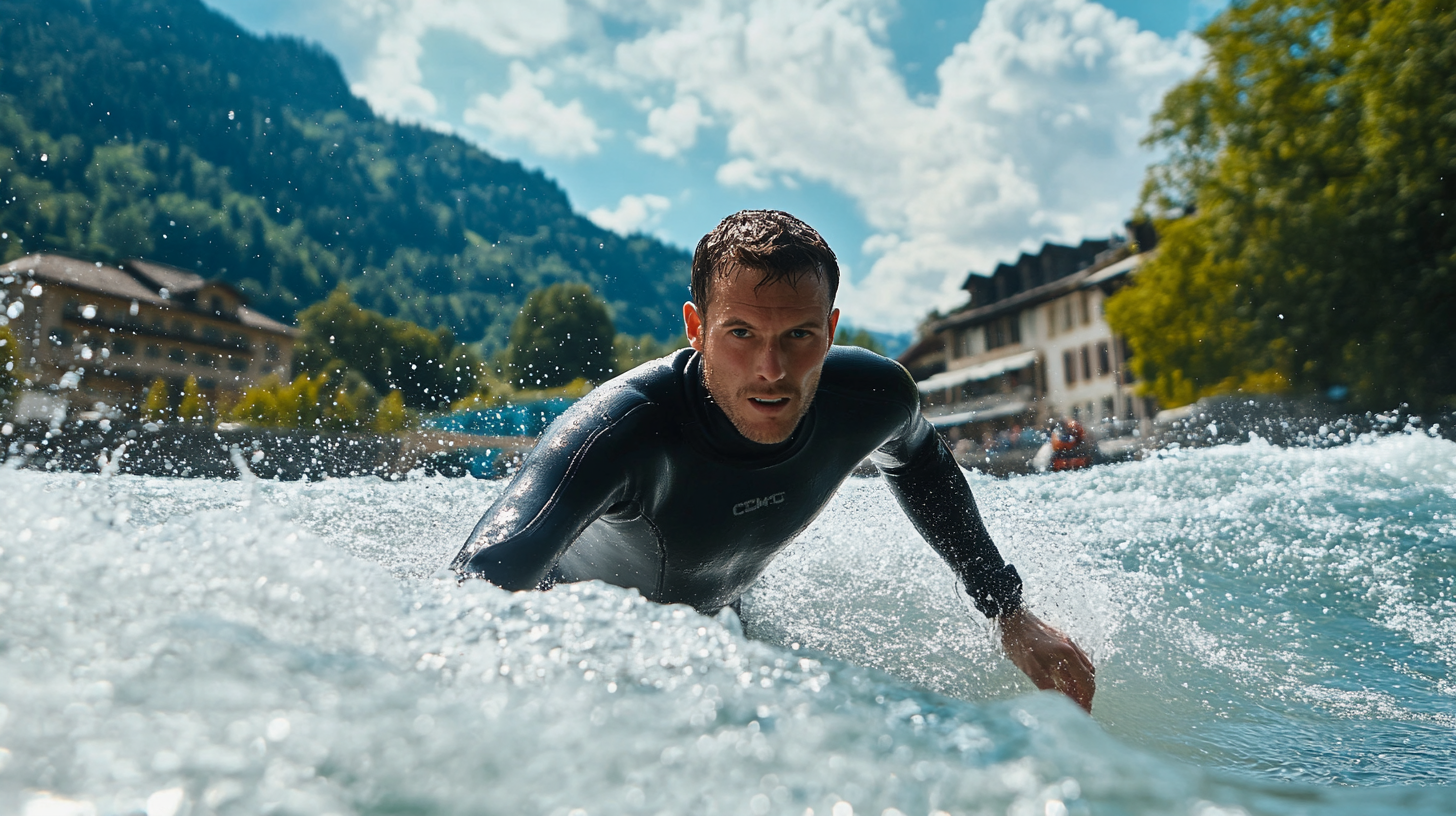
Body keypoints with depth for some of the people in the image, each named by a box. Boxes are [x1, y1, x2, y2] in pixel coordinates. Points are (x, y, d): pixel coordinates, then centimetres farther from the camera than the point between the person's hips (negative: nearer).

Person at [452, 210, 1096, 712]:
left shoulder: (873, 398, -25)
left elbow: (918, 464, 0)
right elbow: (482, 584, -51)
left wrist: (1010, 613, 2)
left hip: (718, 622, 4)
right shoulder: (621, 427, -42)